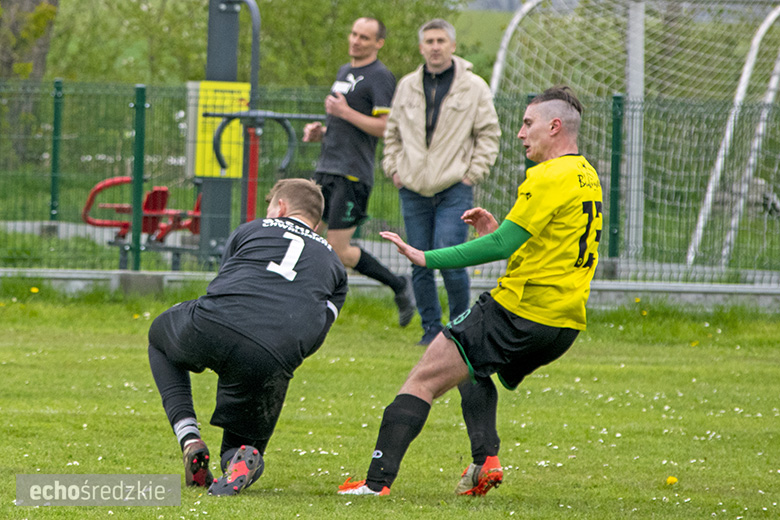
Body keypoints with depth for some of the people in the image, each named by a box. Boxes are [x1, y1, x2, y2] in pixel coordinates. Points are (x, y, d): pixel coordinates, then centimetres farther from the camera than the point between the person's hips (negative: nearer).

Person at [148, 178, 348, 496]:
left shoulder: (251, 230, 25)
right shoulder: (334, 265, 28)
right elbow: (314, 337, 19)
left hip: (211, 327, -1)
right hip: (271, 361, 1)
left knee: (160, 335, 37)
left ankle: (189, 439, 17)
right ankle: (241, 459, -16)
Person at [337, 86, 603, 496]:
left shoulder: (549, 177, -14)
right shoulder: (587, 178, 15)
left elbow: (502, 246, -18)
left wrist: (426, 258, -15)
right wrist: (498, 231, 12)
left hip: (520, 310, -9)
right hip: (566, 323, 9)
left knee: (424, 381, -6)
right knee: (473, 368, 32)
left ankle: (377, 480, -14)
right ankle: (486, 459, 13)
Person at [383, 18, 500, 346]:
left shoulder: (473, 88, 1)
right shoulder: (407, 86, 11)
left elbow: (488, 134, 4)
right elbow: (393, 132, 21)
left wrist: (472, 174, -4)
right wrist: (394, 169, 9)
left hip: (454, 189, -4)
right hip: (413, 191, 4)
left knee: (449, 259, -14)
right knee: (419, 264, 2)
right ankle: (431, 328, 12)